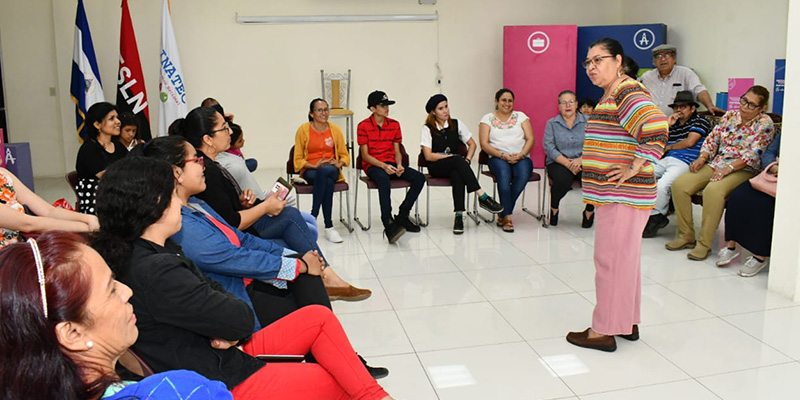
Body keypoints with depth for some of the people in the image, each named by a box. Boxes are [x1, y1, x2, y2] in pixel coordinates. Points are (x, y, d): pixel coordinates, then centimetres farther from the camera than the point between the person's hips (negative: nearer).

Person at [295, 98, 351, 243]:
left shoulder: (335, 129, 9)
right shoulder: (303, 129, 2)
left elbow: (345, 155, 14)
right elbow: (298, 159, 3)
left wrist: (339, 164, -8)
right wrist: (314, 166, -14)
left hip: (331, 170, 2)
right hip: (310, 170, -1)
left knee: (324, 171, -39)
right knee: (328, 182, -38)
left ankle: (313, 216, -32)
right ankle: (328, 227, -33)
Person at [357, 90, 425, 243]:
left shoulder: (394, 124, 11)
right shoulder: (363, 126, -2)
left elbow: (397, 151, 11)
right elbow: (365, 155, -6)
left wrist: (399, 165, -11)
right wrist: (383, 166, -20)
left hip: (391, 164, 5)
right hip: (372, 165, -5)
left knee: (419, 178, -17)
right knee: (384, 179, -40)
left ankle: (402, 216, -6)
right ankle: (388, 224, -43)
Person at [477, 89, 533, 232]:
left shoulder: (521, 116, 17)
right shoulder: (487, 119, 11)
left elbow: (530, 139, 7)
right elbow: (484, 144, 0)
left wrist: (521, 154, -12)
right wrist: (503, 155, -14)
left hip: (521, 157, 2)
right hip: (498, 158, -1)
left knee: (523, 175, -33)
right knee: (504, 175, -36)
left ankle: (503, 213, -21)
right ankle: (507, 216, -30)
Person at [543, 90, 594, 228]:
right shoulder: (552, 123, 9)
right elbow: (549, 147, -4)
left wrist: (580, 159, -21)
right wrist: (567, 162, -17)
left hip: (583, 162, 1)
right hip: (558, 162, -1)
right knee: (562, 179, -35)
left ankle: (589, 211, -1)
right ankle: (554, 208, -1)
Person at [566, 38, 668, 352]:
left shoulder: (628, 92, -16)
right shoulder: (611, 94, 16)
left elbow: (655, 128, -29)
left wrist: (635, 169, -24)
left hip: (622, 196, -11)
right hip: (616, 195, 11)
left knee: (611, 259, -3)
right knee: (624, 257, 17)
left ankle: (604, 331, 8)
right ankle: (628, 323, 30)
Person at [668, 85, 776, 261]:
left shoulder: (765, 123, -4)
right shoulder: (730, 115, 13)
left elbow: (753, 155, -13)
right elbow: (712, 139, 13)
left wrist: (728, 168, -23)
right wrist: (702, 158, -5)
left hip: (743, 170, -6)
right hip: (716, 164, 6)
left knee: (713, 190, -37)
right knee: (679, 185, -16)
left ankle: (704, 244, -27)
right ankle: (686, 236, -7)